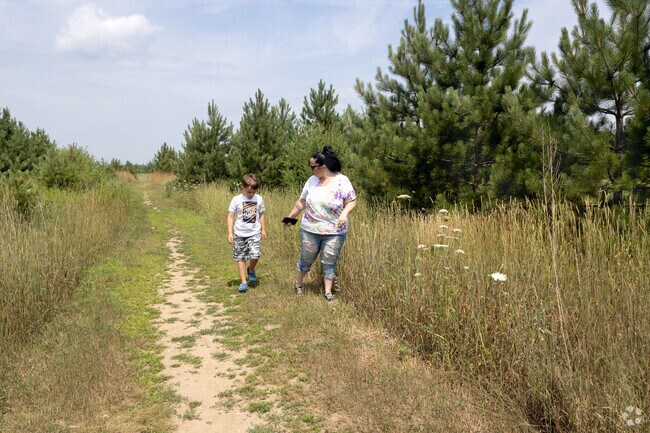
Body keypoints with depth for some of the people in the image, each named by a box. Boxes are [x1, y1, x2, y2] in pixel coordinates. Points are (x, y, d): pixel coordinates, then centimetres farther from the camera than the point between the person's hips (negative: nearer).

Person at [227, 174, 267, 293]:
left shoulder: (259, 199, 2)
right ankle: (243, 282, 15)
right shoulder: (236, 200, -5)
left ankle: (251, 270, 18)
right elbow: (231, 216, -2)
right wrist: (230, 233, -7)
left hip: (254, 233, 1)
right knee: (240, 258, 4)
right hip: (240, 234, 0)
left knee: (255, 255, -14)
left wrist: (263, 230, 14)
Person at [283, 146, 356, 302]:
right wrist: (290, 217, 17)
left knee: (329, 262, 3)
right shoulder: (312, 180, 2)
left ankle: (328, 292, 15)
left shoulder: (342, 181, -9)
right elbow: (302, 201, 11)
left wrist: (344, 213, -27)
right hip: (310, 230, 3)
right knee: (306, 259, 14)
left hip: (334, 232, -3)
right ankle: (297, 284, 35)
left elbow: (352, 201, -9)